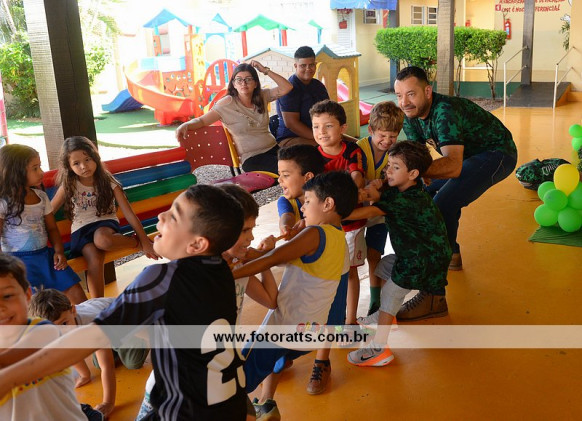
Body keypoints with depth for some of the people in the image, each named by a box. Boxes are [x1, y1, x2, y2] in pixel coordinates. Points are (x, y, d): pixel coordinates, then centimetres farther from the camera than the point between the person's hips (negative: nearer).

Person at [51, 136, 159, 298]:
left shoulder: (108, 182, -3)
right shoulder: (68, 186, 1)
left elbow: (129, 213, -5)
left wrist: (145, 242, -9)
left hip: (106, 223, -1)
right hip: (81, 228, 1)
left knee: (102, 239, -40)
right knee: (94, 259, -31)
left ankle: (135, 241, -12)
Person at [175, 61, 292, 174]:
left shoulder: (262, 96, 9)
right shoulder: (228, 103, -5)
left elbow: (287, 87, 5)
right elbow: (202, 120, -8)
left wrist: (266, 71, -1)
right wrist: (185, 125, -29)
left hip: (274, 148, 5)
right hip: (253, 158, -5)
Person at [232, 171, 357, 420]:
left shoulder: (315, 234, -17)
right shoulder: (341, 241, 9)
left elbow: (271, 260, -26)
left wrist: (228, 275, -28)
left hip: (285, 326, -9)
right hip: (311, 328, 9)